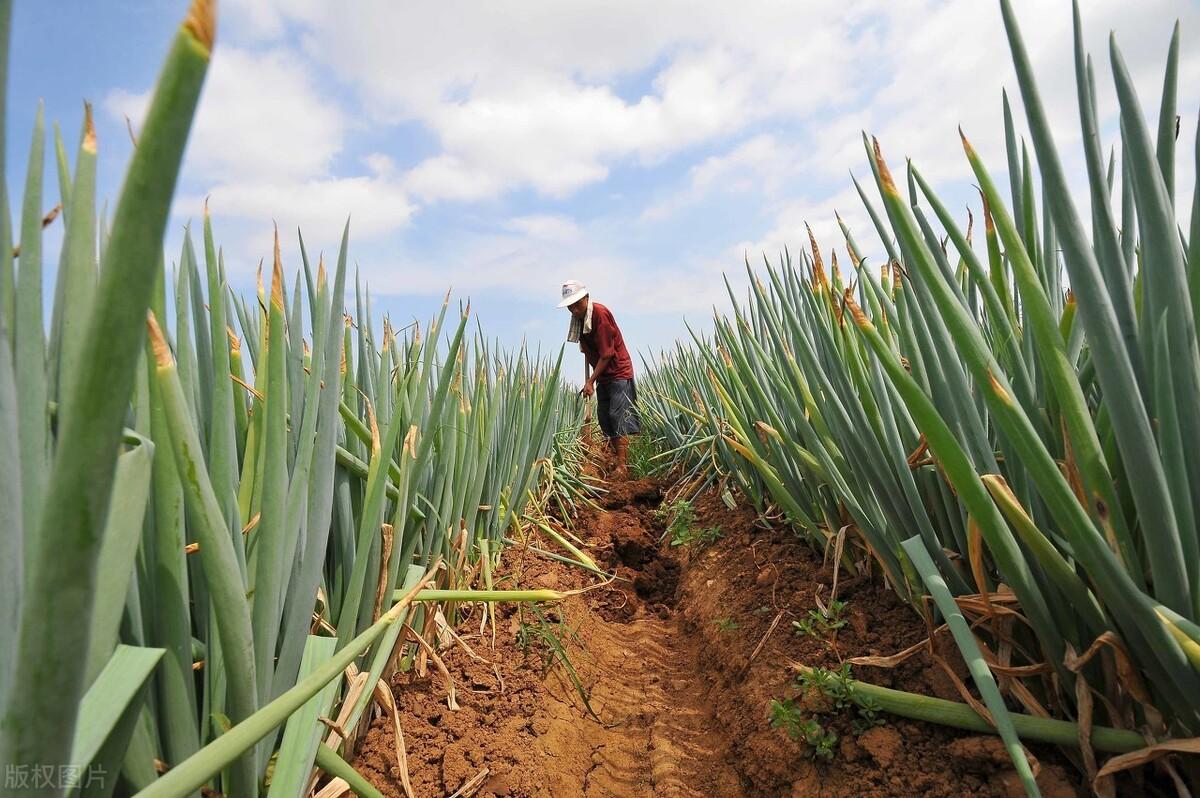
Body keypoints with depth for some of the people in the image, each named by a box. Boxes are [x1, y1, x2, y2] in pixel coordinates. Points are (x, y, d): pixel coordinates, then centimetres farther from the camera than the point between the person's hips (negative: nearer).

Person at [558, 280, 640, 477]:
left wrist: (590, 381, -21)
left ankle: (622, 466, -11)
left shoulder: (600, 314, -19)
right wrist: (587, 380, 10)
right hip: (602, 376, 9)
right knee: (604, 417, 8)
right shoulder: (579, 319, 5)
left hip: (619, 372, -9)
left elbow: (606, 354, -21)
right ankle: (617, 459, 16)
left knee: (618, 417, -12)